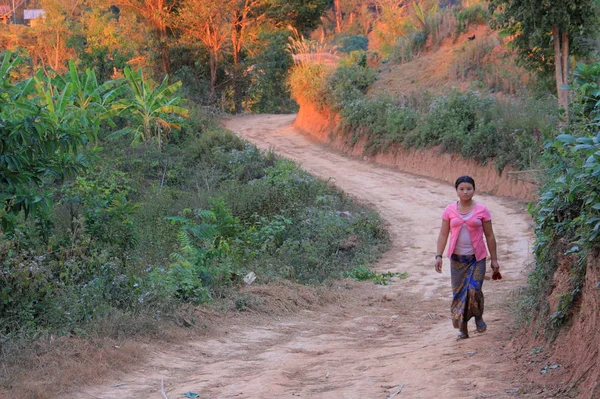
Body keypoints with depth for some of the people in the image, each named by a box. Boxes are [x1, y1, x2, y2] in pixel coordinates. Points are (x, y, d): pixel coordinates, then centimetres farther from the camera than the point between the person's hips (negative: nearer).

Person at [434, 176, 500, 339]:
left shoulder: (482, 210, -1)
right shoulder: (450, 210, 2)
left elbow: (489, 235, 4)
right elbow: (443, 235, 4)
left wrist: (494, 259, 4)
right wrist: (438, 255, -6)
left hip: (477, 258, -2)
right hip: (457, 258, 2)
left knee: (474, 290, -13)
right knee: (458, 292, 2)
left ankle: (478, 317, 17)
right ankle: (462, 328, 13)